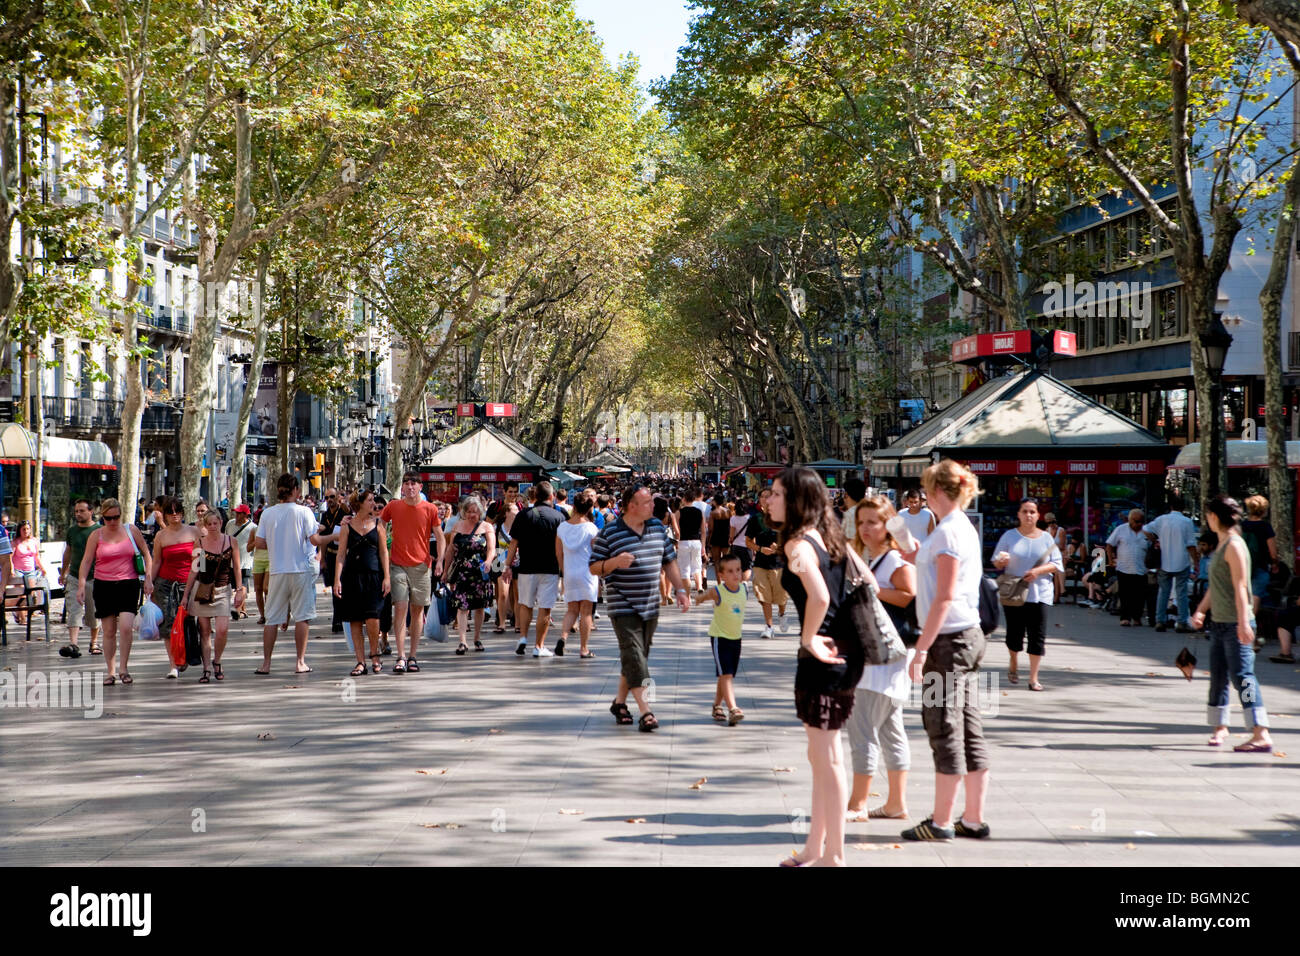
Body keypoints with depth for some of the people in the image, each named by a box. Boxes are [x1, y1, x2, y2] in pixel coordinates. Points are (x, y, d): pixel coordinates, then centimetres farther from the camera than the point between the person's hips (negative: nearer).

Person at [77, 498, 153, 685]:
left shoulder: (132, 531, 4)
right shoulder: (96, 535, 3)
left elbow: (146, 554, 11)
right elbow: (86, 561, 1)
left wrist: (148, 578, 2)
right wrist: (81, 585, -9)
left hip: (128, 585, -1)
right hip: (104, 586, 1)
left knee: (126, 627, -15)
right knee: (109, 631, 4)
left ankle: (123, 669, -2)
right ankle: (111, 671, 11)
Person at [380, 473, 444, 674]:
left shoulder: (430, 509, 2)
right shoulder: (393, 507, 4)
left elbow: (440, 537, 6)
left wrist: (439, 561, -6)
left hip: (421, 566, 1)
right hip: (398, 565, 0)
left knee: (417, 610, 4)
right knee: (400, 608, -9)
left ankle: (412, 657, 11)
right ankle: (401, 656, -9)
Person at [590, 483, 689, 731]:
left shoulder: (658, 528, 8)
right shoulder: (610, 533, -9)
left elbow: (670, 561, 16)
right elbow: (594, 568, -6)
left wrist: (680, 590, 8)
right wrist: (615, 562, -24)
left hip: (650, 606, 6)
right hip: (622, 606, -6)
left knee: (639, 656, 12)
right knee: (634, 656, -12)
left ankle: (620, 701, 28)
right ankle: (645, 711, -14)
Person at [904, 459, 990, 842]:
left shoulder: (948, 532, -15)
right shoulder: (965, 528, 15)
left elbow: (944, 597, -20)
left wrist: (921, 649, -20)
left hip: (949, 639, -10)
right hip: (968, 637, 10)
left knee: (944, 730, -4)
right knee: (969, 730, 10)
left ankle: (941, 822, 1)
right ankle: (974, 818, 14)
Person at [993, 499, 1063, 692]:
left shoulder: (1046, 538, 8)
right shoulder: (1009, 536, 5)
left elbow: (1056, 564, 4)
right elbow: (996, 562, 6)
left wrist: (1038, 570, -13)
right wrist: (1001, 562, -19)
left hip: (1040, 594, 1)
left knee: (1038, 636, -5)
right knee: (1015, 634, 2)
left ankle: (1033, 678, 0)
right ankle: (1014, 665, 32)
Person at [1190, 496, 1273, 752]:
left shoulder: (1234, 546, -13)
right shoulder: (1221, 545, 15)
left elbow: (1240, 587, -19)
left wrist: (1243, 623, -23)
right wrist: (1201, 610, 16)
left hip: (1236, 625, -9)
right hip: (1219, 623, 9)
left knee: (1242, 675, -14)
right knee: (1218, 676, 15)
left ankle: (1261, 736, -17)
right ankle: (1220, 727, 28)